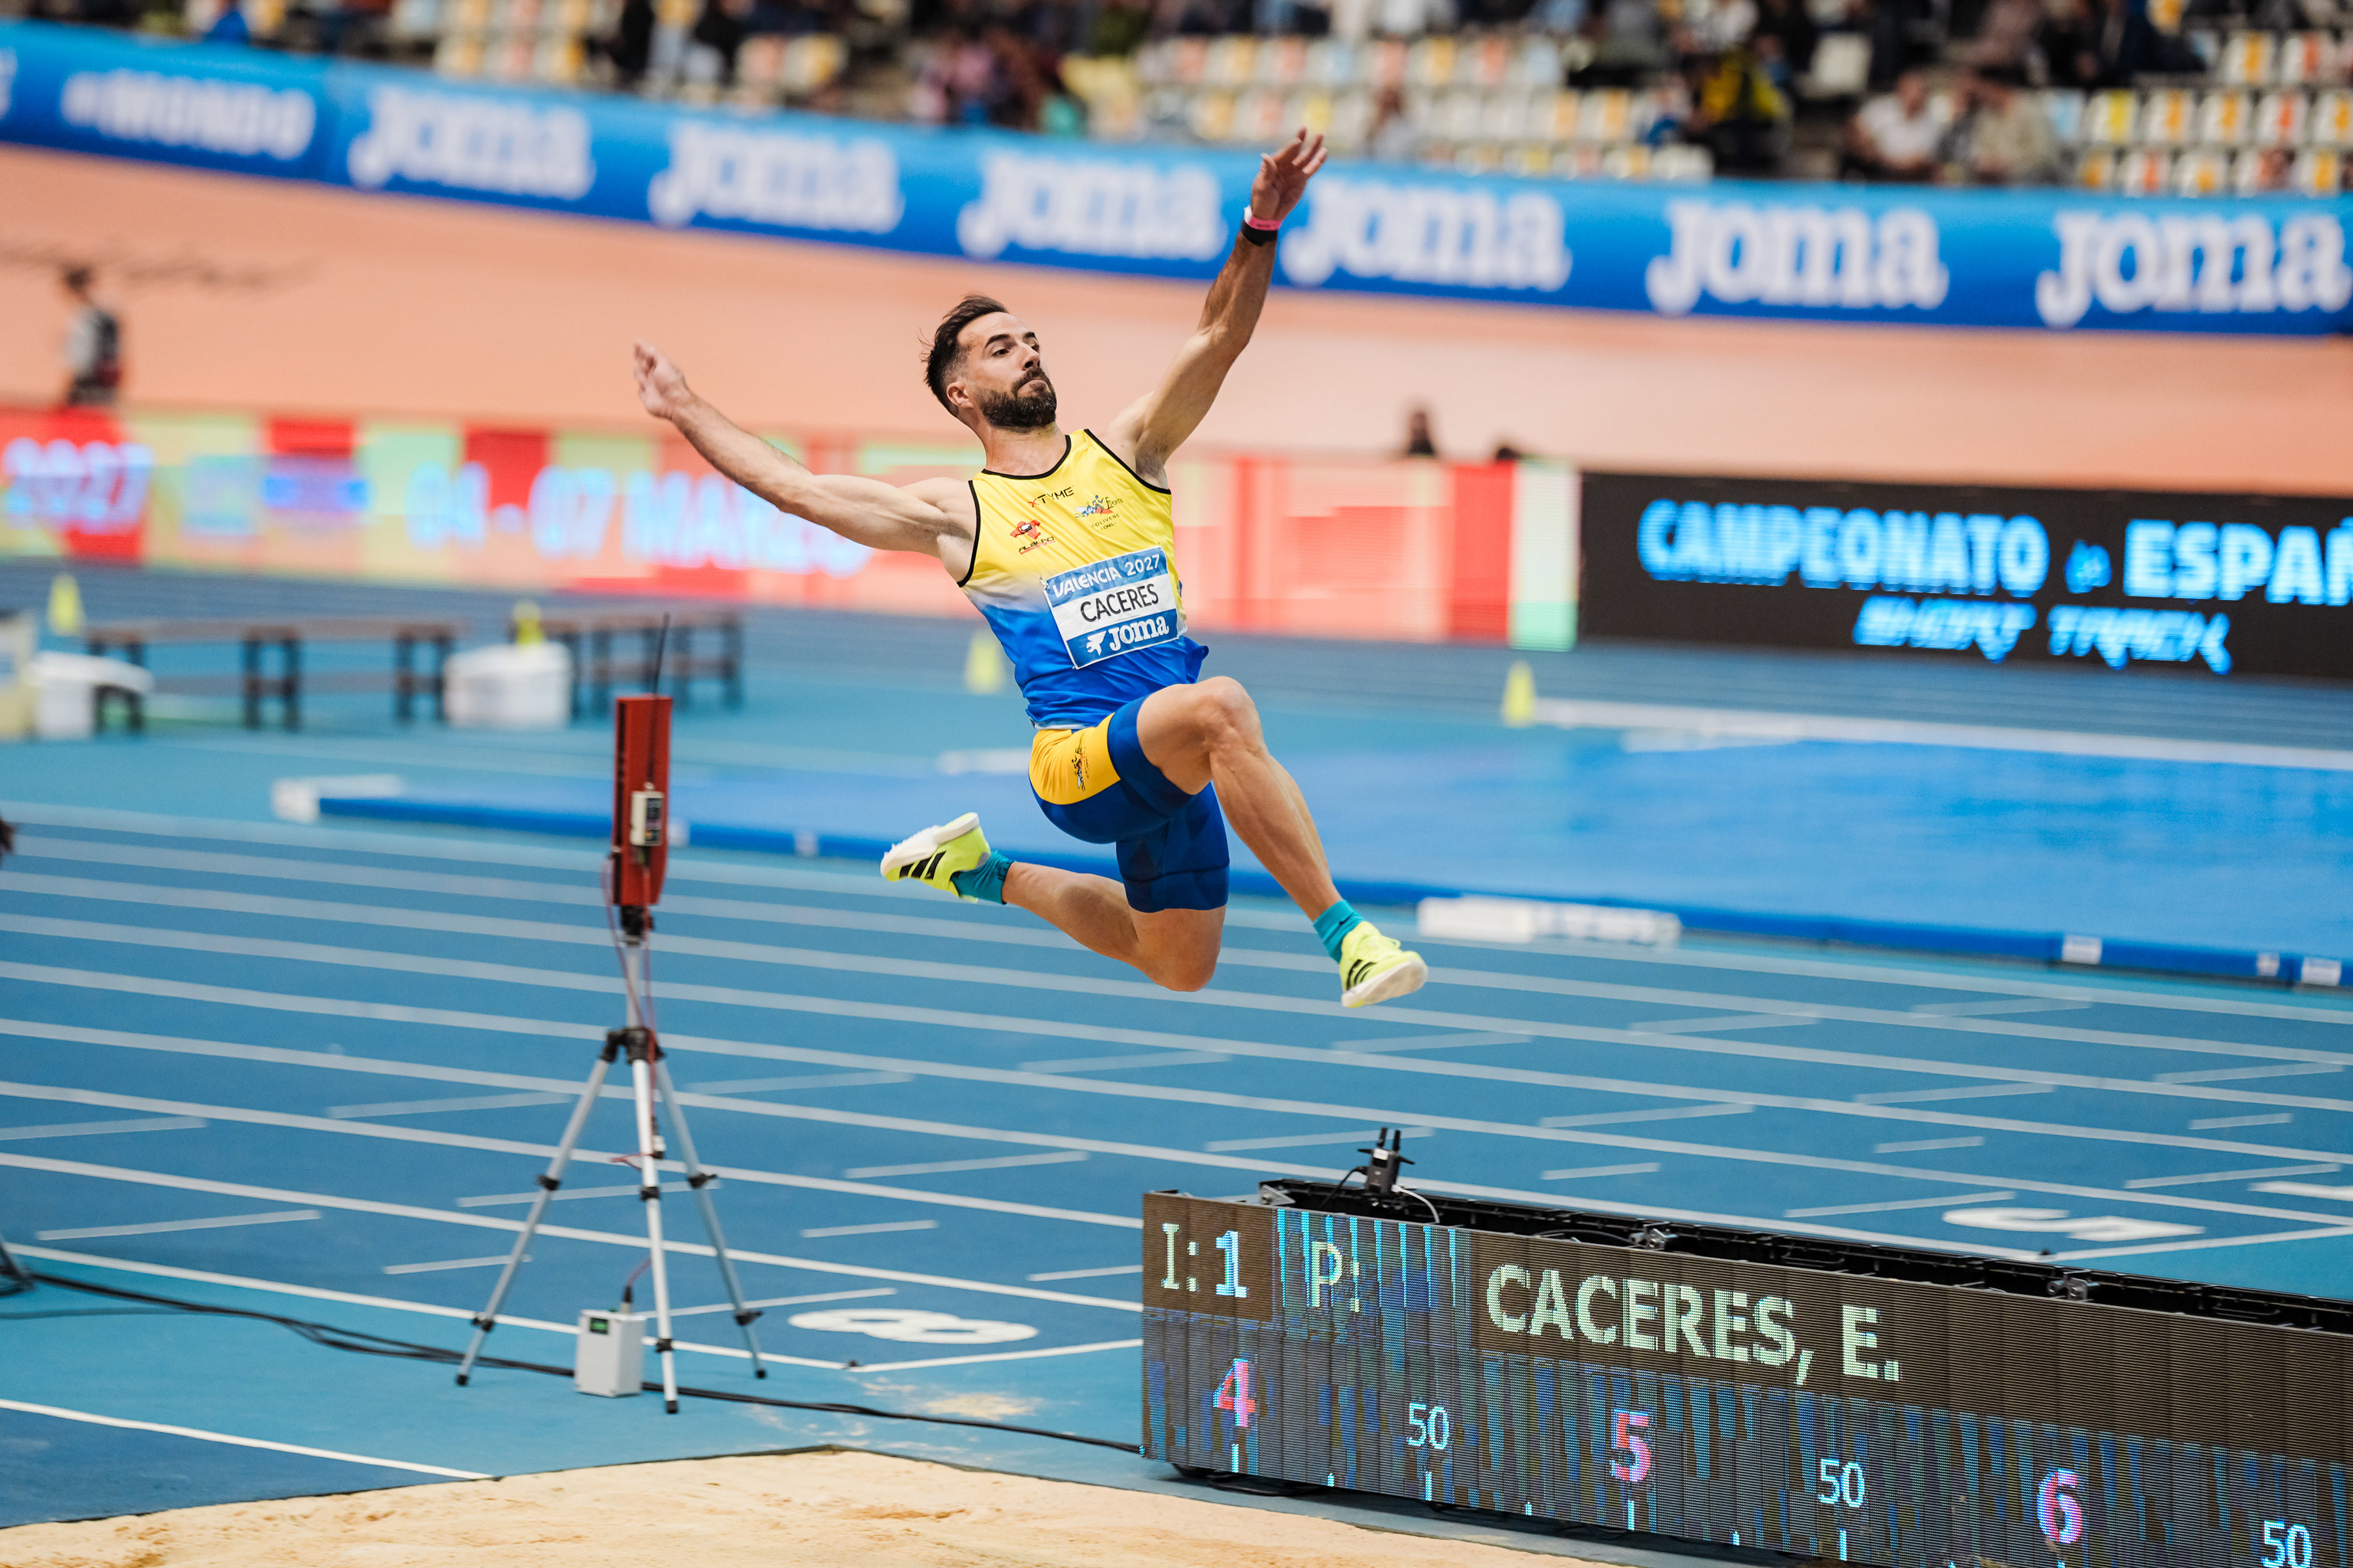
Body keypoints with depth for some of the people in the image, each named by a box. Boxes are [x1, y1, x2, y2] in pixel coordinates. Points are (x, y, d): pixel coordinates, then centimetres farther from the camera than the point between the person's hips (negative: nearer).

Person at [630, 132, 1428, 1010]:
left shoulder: (1124, 455, 14)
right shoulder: (958, 515, 8)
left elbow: (1218, 339, 3)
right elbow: (793, 486, 10)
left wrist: (1261, 229, -12)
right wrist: (686, 410, 11)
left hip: (1175, 766, 5)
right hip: (1079, 757, -5)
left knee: (1180, 968, 16)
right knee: (1219, 705, -36)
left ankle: (991, 876, 39)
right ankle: (1344, 934, -39)